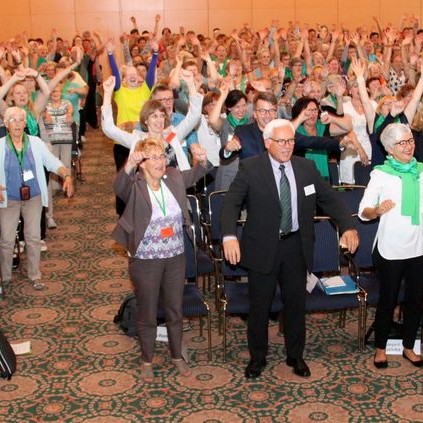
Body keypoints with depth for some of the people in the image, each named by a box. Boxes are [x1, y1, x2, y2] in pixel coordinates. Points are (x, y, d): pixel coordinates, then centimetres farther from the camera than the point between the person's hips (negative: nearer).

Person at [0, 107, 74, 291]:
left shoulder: (36, 143, -4)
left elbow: (53, 162, -8)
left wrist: (67, 176, -26)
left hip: (33, 197, 1)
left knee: (33, 238, 3)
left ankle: (35, 275, 18)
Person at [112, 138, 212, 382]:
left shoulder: (174, 178, 1)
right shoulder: (134, 186, -15)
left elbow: (195, 175, -6)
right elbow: (119, 187, -34)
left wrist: (202, 161, -30)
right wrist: (129, 166, -55)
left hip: (176, 257, 4)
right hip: (145, 260, -4)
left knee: (176, 309, 17)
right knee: (148, 314, 11)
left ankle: (177, 356, 37)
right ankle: (147, 360, 31)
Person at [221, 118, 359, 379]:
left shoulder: (307, 167, 3)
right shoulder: (250, 168, -8)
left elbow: (329, 199, 8)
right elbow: (231, 203, -13)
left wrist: (348, 226, -5)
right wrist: (230, 236, -28)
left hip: (296, 246, 3)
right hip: (263, 248, -3)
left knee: (296, 304, 14)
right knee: (259, 306, 9)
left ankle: (295, 356, 32)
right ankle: (257, 357, 28)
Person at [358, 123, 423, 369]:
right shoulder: (381, 174, -7)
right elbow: (363, 212, -8)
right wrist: (378, 210, -27)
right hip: (390, 249, -3)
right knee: (388, 300, 8)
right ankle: (381, 348, 24)